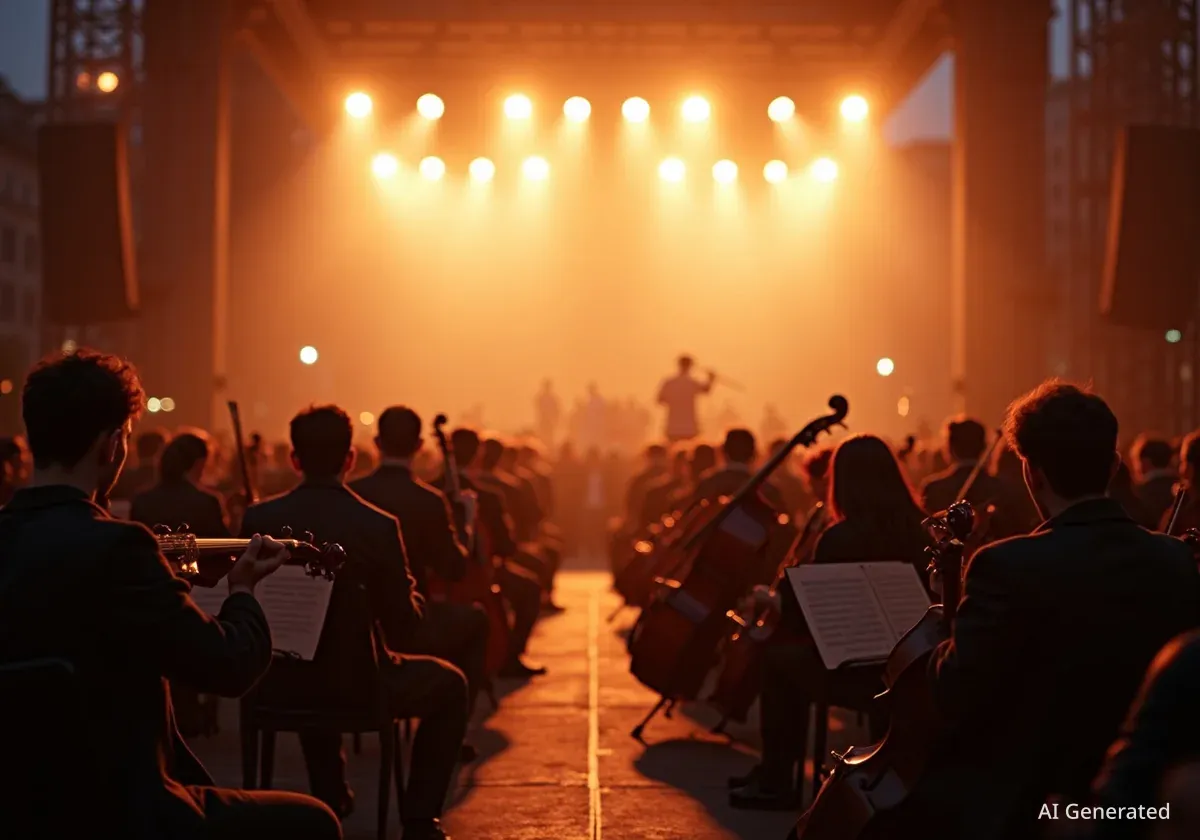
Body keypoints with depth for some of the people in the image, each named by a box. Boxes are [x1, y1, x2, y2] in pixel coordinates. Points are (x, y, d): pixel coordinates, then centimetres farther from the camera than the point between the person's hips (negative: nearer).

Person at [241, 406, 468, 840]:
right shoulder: (377, 526, -18)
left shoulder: (258, 518, -10)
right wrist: (412, 595, 10)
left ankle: (331, 797, 47)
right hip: (355, 684, -4)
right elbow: (403, 626, -11)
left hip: (280, 682, 4)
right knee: (449, 684, 22)